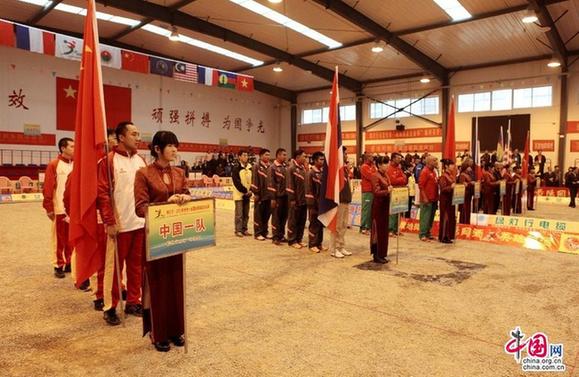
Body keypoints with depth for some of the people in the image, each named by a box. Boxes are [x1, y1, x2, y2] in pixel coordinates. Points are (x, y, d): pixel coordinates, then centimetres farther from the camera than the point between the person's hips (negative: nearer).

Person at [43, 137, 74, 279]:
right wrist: (49, 208, -10)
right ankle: (59, 266, 15)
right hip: (60, 209, -4)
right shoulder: (54, 165, -5)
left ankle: (69, 263, 22)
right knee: (59, 240, 5)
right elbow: (47, 188, -7)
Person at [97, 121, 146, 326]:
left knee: (136, 265, 13)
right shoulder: (108, 160, -7)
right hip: (120, 224, -5)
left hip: (141, 223, 6)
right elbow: (102, 193, -11)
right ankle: (110, 307, 18)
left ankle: (133, 302, 25)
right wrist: (109, 222, -15)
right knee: (114, 266, 5)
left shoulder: (141, 160, 11)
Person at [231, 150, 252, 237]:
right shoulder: (236, 168, -7)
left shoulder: (250, 168, 10)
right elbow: (236, 182, -12)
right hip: (239, 194, -6)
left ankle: (244, 229, 18)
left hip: (247, 194, 6)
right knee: (239, 214, -5)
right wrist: (244, 191, -14)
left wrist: (250, 190, -4)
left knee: (246, 214, 9)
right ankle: (238, 230, 2)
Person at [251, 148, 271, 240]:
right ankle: (258, 233, 8)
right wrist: (256, 193, -14)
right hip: (260, 195, -6)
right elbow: (254, 181, -9)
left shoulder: (270, 167, 13)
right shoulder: (256, 166, -4)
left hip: (268, 195, 6)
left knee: (267, 215, 11)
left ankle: (265, 232, 21)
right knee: (259, 215, 1)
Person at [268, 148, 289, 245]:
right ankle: (275, 237, 10)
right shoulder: (272, 167, -6)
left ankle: (281, 235, 22)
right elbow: (271, 184, -10)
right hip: (278, 196, -6)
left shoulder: (286, 167, 11)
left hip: (286, 196, 6)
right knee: (276, 217, 2)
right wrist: (273, 198, -14)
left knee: (284, 216, 10)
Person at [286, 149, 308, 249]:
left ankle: (299, 239, 23)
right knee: (293, 221, 2)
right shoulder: (291, 168, -10)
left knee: (302, 221, 12)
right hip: (296, 200, -7)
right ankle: (292, 240, 11)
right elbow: (290, 185, -13)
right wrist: (292, 199, -16)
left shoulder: (303, 168, 13)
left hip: (304, 199, 7)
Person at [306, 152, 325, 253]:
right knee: (314, 224, 0)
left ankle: (319, 243, 21)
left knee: (321, 223, 10)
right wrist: (312, 205, -15)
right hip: (315, 203, -6)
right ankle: (312, 244, 10)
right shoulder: (311, 173, -10)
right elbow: (309, 190, -12)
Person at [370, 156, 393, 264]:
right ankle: (377, 255, 6)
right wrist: (387, 191, -31)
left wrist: (391, 190, 4)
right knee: (378, 230, -2)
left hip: (385, 204, 9)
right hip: (378, 205, -9)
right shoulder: (375, 176, -12)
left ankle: (381, 254, 21)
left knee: (384, 230, 12)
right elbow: (376, 192, -19)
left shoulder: (386, 175, 13)